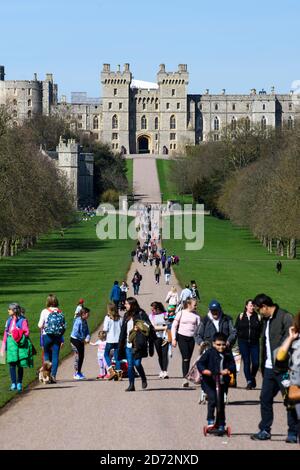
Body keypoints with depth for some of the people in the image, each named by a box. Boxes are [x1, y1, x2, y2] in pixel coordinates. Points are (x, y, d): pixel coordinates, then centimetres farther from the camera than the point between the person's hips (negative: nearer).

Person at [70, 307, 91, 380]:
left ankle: (79, 372, 22)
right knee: (77, 356, -6)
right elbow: (75, 333, -24)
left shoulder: (85, 321, 6)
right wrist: (83, 339, -15)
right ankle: (76, 374, 1)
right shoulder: (78, 321, -21)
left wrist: (87, 338, -9)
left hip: (81, 341, 8)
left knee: (82, 356, 10)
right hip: (75, 340, -8)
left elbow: (87, 331, 11)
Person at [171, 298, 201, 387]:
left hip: (191, 338, 3)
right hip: (182, 337, -3)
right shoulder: (181, 313, -2)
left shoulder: (196, 315, 5)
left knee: (188, 359, 9)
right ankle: (185, 379, -20)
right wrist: (173, 339, -5)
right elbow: (174, 326, 2)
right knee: (185, 358, -14)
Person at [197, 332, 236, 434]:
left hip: (222, 383, 4)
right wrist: (204, 370, -28)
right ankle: (210, 420, -6)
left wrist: (228, 370, -17)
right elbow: (200, 363, -9)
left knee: (221, 403, 9)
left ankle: (221, 425, 20)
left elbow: (233, 365, 5)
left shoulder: (228, 354, 4)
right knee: (212, 399, -20)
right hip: (209, 382, -4)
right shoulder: (209, 352, -7)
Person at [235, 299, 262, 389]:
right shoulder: (241, 316, 5)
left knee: (256, 363, -5)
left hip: (254, 342, 1)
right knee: (246, 362, -2)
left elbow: (261, 329, 6)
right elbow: (236, 328, 7)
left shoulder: (258, 317, 6)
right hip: (243, 342, 0)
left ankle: (252, 377, 22)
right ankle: (249, 381, 3)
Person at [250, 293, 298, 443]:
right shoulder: (267, 320, 15)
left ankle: (293, 432, 6)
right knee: (265, 398, 11)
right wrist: (263, 365, 15)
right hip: (269, 367, 9)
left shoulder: (285, 317, -12)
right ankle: (265, 430, 20)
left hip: (282, 368, -8)